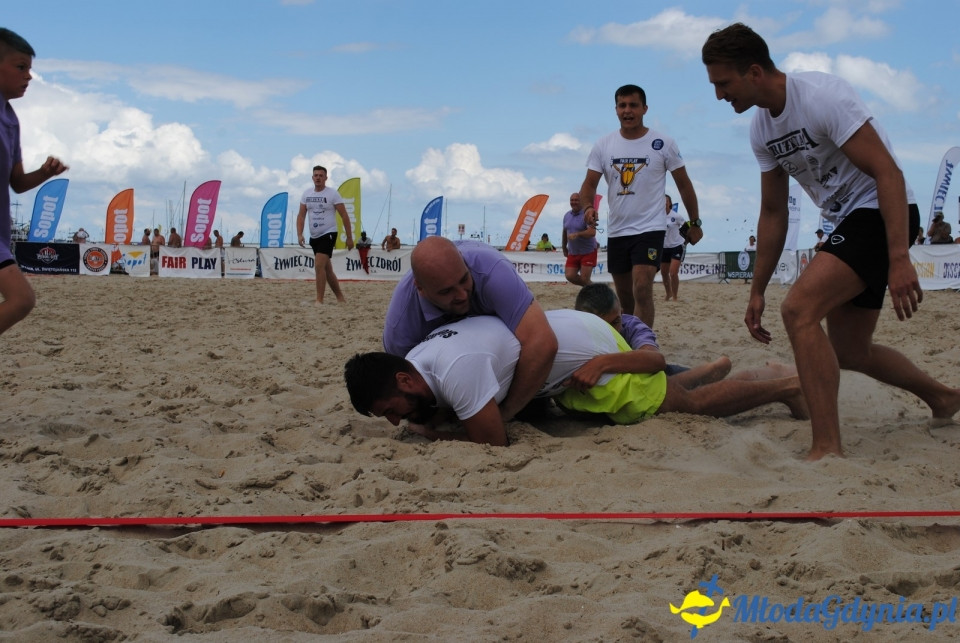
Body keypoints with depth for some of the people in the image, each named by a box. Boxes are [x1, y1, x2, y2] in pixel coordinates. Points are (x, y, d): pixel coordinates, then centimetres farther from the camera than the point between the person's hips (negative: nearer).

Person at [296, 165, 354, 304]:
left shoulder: (333, 194, -8)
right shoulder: (306, 193, 7)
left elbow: (344, 216, -7)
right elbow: (301, 215, 8)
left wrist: (349, 237, -9)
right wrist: (299, 235, -5)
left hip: (328, 234, -6)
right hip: (314, 236, 6)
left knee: (319, 266, -21)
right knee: (327, 269, 13)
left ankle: (319, 300, -18)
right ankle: (340, 297, 25)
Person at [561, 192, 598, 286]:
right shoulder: (567, 215, 8)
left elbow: (592, 232, -27)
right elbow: (565, 232, 22)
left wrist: (577, 234, -39)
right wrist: (564, 247, 25)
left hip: (588, 252, -6)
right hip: (573, 253, 6)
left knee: (584, 279, -9)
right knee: (570, 276, -3)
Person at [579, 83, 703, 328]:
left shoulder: (663, 144, -4)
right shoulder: (603, 146, 3)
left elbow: (684, 184, 5)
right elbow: (589, 183, 1)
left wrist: (695, 222, 6)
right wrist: (588, 207, -21)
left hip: (649, 229, -4)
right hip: (616, 232, 4)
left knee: (642, 290, -21)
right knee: (625, 297, 14)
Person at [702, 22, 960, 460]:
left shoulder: (821, 96, -20)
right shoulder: (762, 129, 6)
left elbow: (887, 172, -24)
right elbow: (773, 213, 14)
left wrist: (899, 259, -31)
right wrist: (757, 292, 13)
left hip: (882, 213, -9)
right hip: (845, 222, 9)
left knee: (799, 309, -25)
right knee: (849, 352, 15)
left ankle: (827, 450, -23)